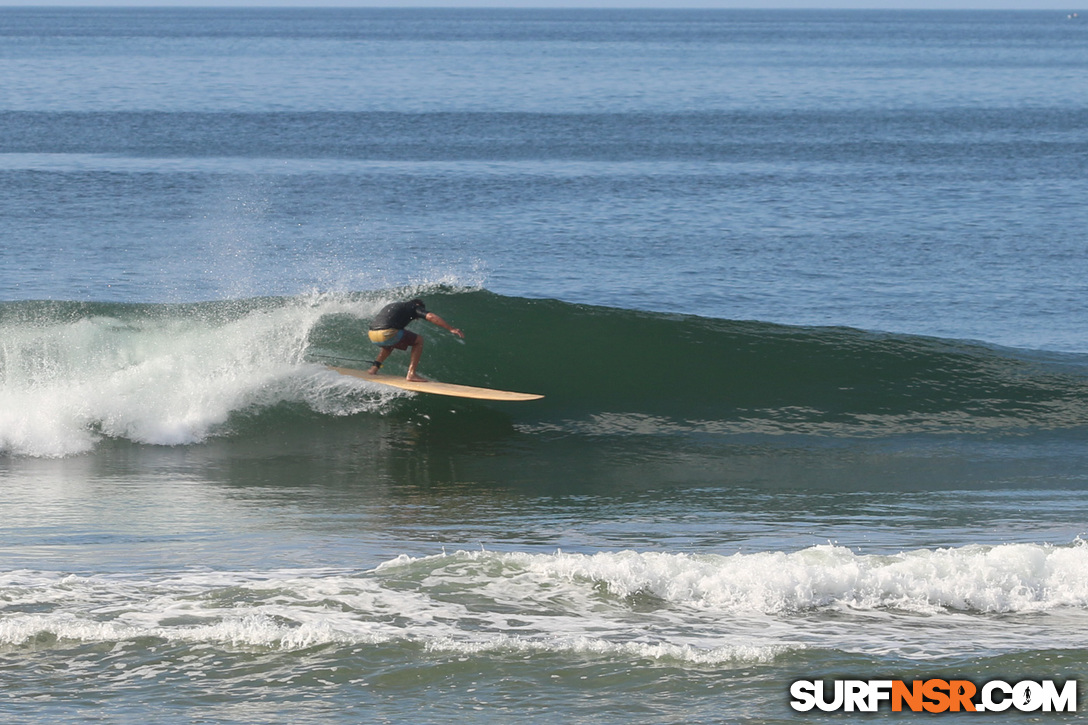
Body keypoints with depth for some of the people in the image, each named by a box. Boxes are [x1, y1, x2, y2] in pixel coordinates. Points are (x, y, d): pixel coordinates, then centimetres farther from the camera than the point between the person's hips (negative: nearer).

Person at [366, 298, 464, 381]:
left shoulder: (394, 306, 36)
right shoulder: (414, 307, 14)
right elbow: (430, 316, -3)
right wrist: (451, 329, -4)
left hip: (372, 335, 7)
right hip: (387, 334, -7)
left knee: (391, 343, 39)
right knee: (418, 341, 11)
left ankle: (374, 367, 26)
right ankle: (411, 373, 2)